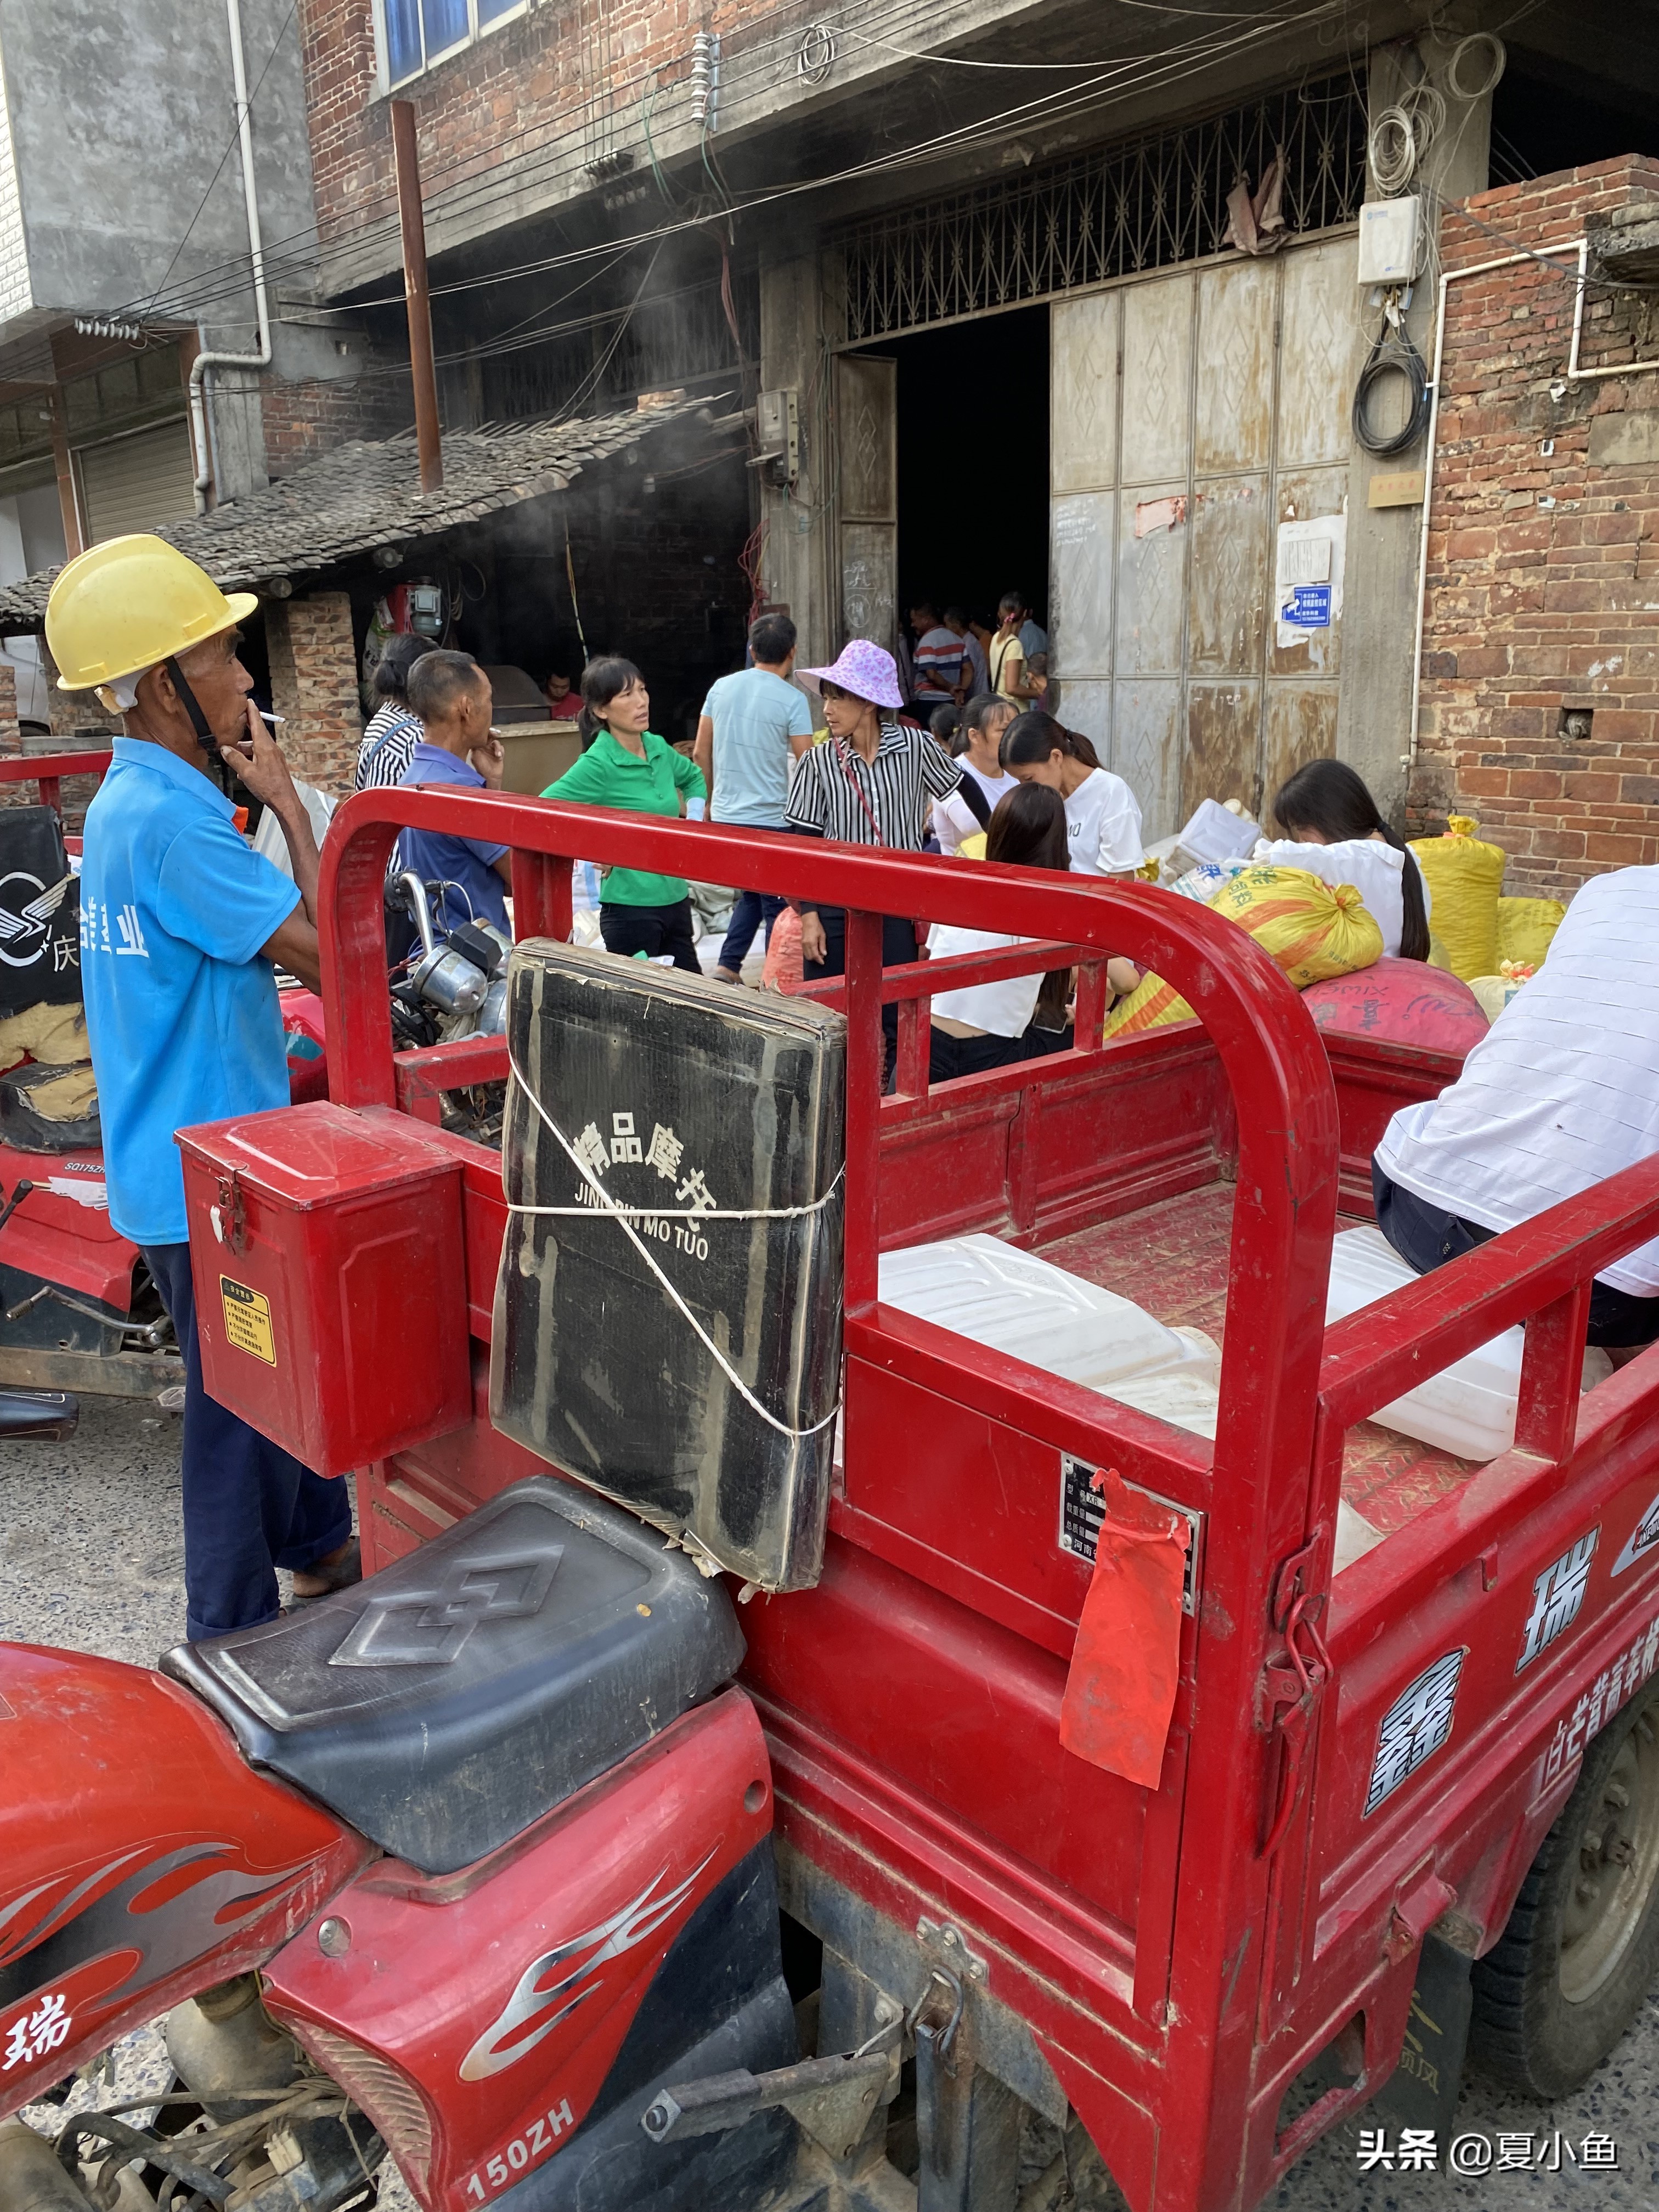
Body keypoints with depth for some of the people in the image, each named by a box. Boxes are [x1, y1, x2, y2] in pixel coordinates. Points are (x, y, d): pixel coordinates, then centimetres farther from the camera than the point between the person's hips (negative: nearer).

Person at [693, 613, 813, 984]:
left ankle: (727, 967, 14)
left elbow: (701, 754, 10)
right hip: (771, 820, -6)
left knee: (752, 894, 22)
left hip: (725, 817, 6)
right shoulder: (793, 700, -10)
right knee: (778, 907, 6)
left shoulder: (722, 687, 5)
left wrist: (711, 802, 22)